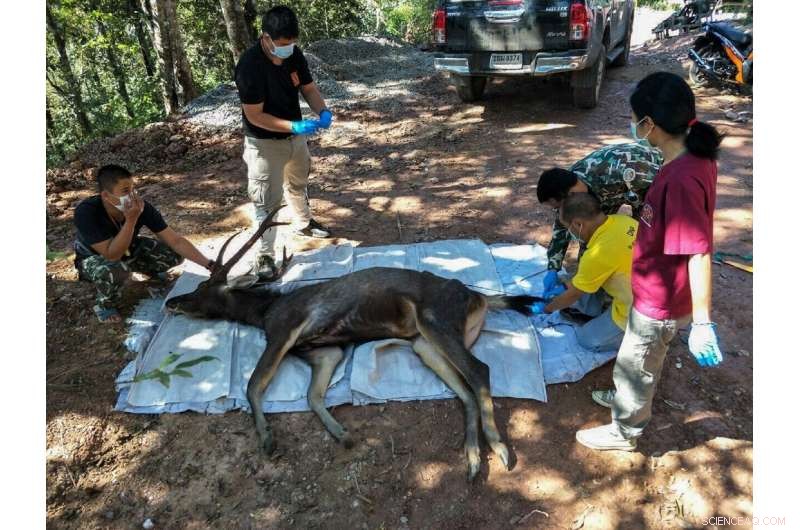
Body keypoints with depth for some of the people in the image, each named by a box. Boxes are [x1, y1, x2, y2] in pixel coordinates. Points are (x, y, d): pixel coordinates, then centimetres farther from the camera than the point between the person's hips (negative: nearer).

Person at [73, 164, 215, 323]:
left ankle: (149, 270, 20)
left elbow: (175, 241, -24)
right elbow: (112, 255, -39)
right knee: (115, 270, -39)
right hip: (93, 258, -4)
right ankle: (105, 305, -5)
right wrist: (131, 220, -47)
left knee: (174, 254, -14)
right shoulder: (86, 212, -36)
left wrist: (210, 265, -31)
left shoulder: (141, 206, -27)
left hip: (127, 249, 4)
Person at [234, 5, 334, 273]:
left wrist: (323, 111, -19)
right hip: (264, 143, -7)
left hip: (295, 136, 7)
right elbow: (254, 116, -27)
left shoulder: (294, 54, -9)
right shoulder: (250, 65, -28)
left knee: (298, 183, 27)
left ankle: (303, 223, 51)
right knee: (267, 199, -2)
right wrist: (295, 126, -33)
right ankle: (265, 253, 11)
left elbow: (308, 88, 2)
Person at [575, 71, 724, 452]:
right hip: (656, 291, 9)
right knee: (643, 360, 31)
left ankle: (624, 432, 38)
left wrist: (702, 322, -25)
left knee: (634, 365, 15)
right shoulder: (695, 156, -5)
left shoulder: (680, 179, -34)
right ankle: (629, 399, 55)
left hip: (660, 302, -8)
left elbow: (699, 253, -31)